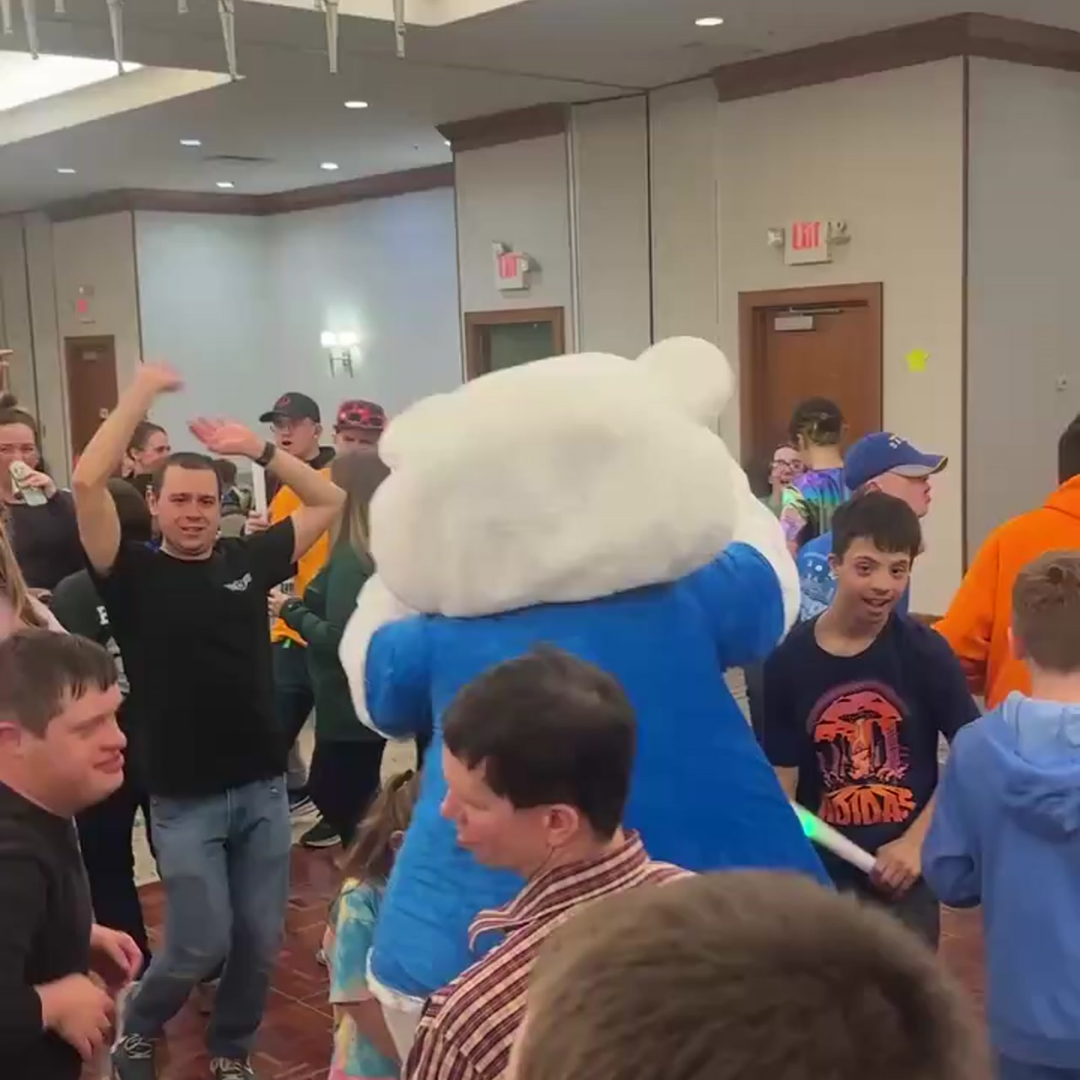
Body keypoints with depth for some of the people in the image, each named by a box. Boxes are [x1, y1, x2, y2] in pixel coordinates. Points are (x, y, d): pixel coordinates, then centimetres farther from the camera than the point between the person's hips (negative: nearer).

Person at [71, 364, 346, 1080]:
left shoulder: (248, 562, 3)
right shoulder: (133, 573, -5)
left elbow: (330, 502, 9)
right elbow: (88, 482, -19)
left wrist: (258, 449, 0)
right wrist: (142, 393, -14)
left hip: (263, 786, 3)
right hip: (184, 798, -3)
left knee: (261, 940, 10)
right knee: (201, 943, 0)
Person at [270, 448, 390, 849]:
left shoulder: (352, 559, -20)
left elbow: (338, 640, -23)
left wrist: (291, 611, -10)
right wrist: (300, 605, 5)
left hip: (350, 707, -9)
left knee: (336, 796, 3)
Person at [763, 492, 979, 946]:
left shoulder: (925, 652, -6)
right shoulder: (789, 660, -5)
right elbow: (781, 778, -1)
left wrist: (916, 841, -10)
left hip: (905, 867, 0)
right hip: (822, 871, 1)